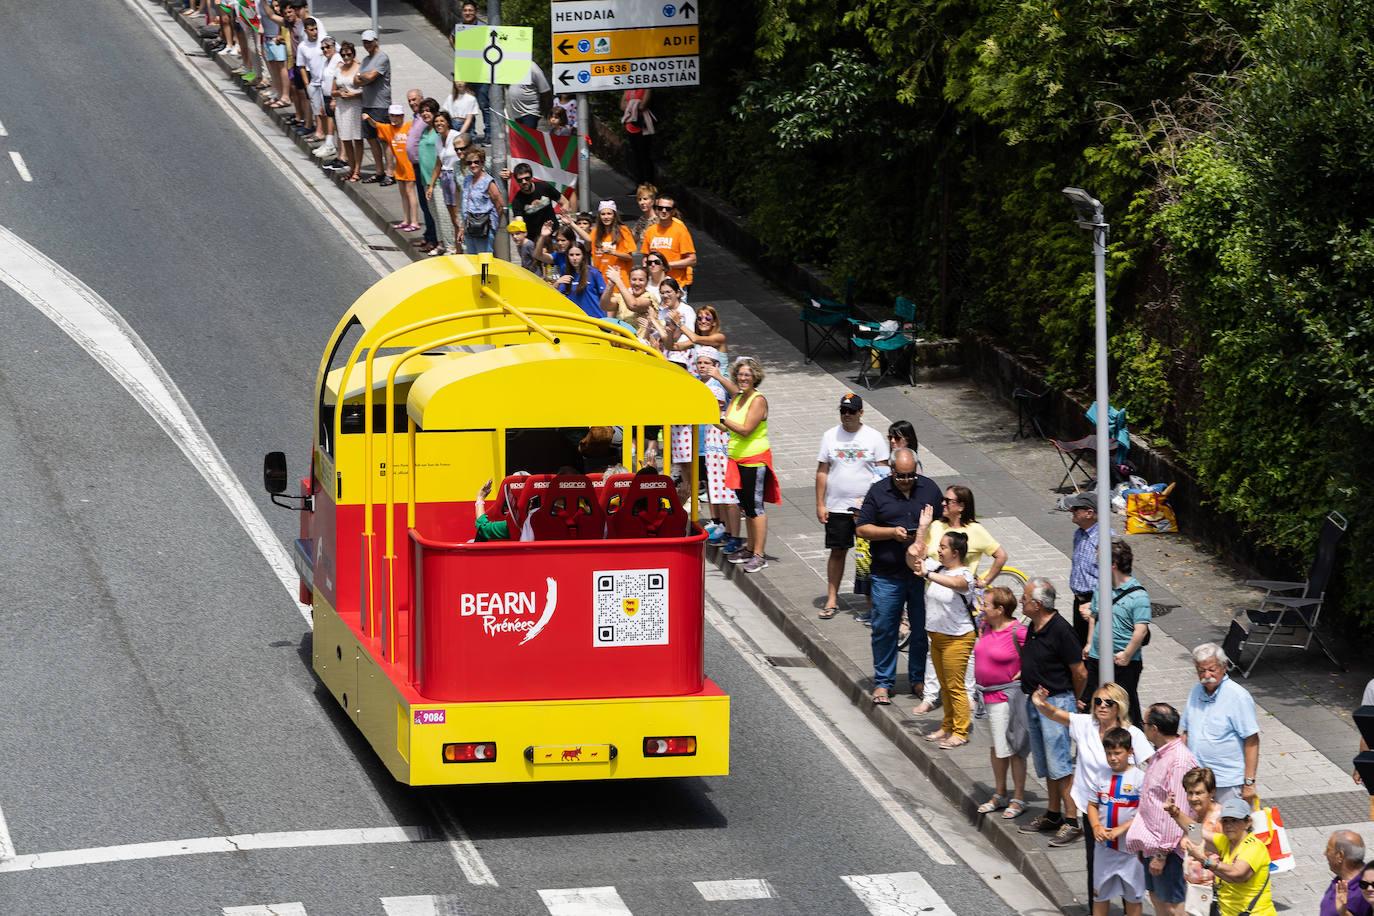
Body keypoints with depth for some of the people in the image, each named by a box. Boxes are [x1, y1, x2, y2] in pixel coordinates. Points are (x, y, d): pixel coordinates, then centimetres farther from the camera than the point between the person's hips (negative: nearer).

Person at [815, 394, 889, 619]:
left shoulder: (873, 437, -1)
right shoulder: (830, 436, 3)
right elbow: (822, 472, 5)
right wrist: (820, 504, 0)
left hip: (867, 507, -1)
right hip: (836, 506, 1)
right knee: (837, 551, 6)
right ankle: (832, 600, 14)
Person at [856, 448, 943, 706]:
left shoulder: (929, 489, 5)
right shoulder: (878, 492, -1)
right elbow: (862, 529, -2)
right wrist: (892, 532, -15)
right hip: (887, 575, -1)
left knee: (922, 630, 8)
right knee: (884, 629, 2)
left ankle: (919, 679, 22)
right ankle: (882, 683, 12)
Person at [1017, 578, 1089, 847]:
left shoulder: (1060, 630, -20)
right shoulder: (1033, 627, 6)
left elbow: (1080, 673, -13)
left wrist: (1074, 701, 1)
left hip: (1057, 702, -9)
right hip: (1034, 701, 9)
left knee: (1059, 764, -9)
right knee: (1045, 764, 16)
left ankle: (1072, 822, -6)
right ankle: (1053, 815, 26)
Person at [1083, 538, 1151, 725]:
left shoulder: (1138, 595, -17)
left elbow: (1141, 631, -20)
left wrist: (1126, 655, -20)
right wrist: (1090, 643, 15)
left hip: (1124, 663, -7)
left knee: (1127, 708, 5)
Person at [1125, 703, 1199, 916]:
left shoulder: (1180, 761, -23)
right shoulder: (1159, 755, 8)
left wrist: (1161, 853, -22)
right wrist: (1143, 844, 19)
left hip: (1167, 848, -10)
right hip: (1151, 843, 10)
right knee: (1157, 898, 19)